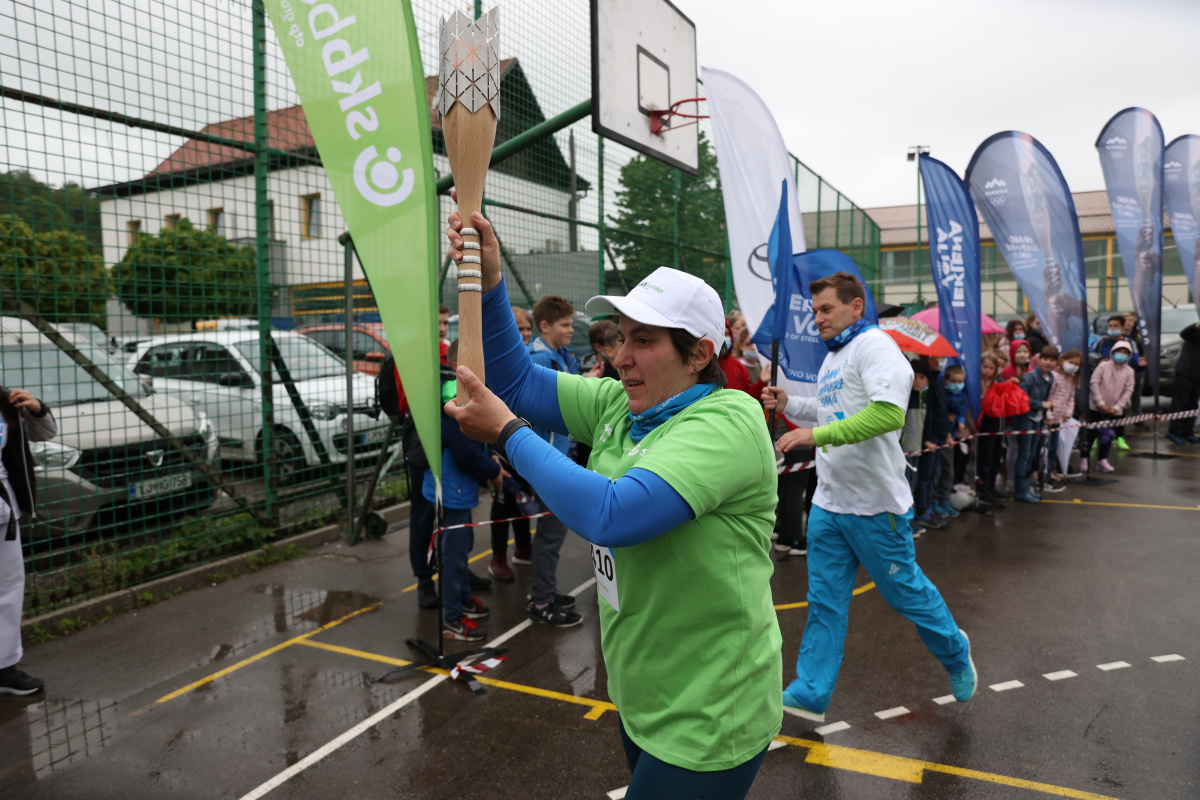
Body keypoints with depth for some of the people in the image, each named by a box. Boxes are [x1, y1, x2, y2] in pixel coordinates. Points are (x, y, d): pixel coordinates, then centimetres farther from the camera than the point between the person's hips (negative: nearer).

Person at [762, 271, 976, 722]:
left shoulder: (873, 345, -15)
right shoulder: (831, 358, 14)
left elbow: (889, 414, -29)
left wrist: (818, 434, -30)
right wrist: (788, 404, 10)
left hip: (875, 503, -8)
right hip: (828, 502, 8)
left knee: (905, 590, 10)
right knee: (824, 600, 9)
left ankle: (955, 653, 38)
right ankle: (810, 693, 17)